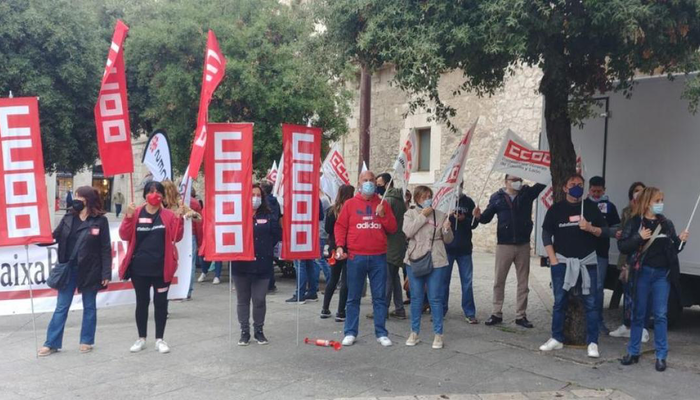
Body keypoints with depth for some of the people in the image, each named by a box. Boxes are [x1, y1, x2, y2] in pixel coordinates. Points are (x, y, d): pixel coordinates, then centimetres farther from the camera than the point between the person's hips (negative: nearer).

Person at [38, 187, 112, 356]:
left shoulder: (100, 220, -6)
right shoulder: (68, 218, 5)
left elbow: (106, 248, -7)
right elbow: (55, 236, 7)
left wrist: (106, 273, -10)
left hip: (89, 270, -3)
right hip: (68, 269, 3)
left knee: (89, 306, 9)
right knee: (61, 307, 7)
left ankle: (87, 341, 21)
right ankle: (51, 343, 13)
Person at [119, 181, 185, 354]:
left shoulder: (169, 215, 1)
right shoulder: (136, 213, 1)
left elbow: (176, 237, -3)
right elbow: (124, 236, -4)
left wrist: (179, 218, -14)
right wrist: (128, 217, -17)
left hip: (161, 268, 0)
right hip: (139, 268, 0)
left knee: (161, 302, 6)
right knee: (142, 302, 11)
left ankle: (159, 339, 17)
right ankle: (141, 338, 23)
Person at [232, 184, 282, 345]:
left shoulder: (268, 216, 1)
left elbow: (277, 234, 4)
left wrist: (266, 248, 1)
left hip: (262, 266, 1)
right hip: (241, 265, -1)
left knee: (259, 300, 5)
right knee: (243, 300, 10)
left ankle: (258, 331, 21)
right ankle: (244, 332, 21)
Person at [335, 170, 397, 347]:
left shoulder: (382, 204, 10)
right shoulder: (350, 204, 4)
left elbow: (392, 228, 7)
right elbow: (340, 226, 2)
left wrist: (382, 215, -9)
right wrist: (340, 246, -11)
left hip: (378, 257, 2)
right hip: (355, 257, -1)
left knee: (380, 297, 5)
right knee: (353, 297, 5)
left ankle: (381, 333, 13)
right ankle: (350, 332, 13)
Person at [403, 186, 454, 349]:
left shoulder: (440, 215, 5)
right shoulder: (410, 214, 5)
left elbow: (448, 240, 9)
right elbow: (408, 232, -13)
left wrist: (447, 229, -13)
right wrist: (423, 215, -13)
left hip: (436, 262, -1)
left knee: (435, 299, 2)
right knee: (416, 298, 9)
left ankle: (438, 334, 10)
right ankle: (414, 333, 19)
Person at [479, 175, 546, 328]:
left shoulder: (527, 193, 5)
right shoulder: (497, 197, 2)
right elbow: (486, 217, 0)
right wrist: (479, 216, -21)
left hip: (523, 245, 2)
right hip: (504, 245, -1)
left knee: (523, 282, 7)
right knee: (499, 281, 5)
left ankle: (521, 315, 16)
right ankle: (497, 314, 15)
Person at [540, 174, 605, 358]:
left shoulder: (591, 207, 5)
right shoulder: (556, 208, 2)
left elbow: (604, 231, 6)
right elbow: (546, 234, 2)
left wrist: (590, 228, -15)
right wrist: (553, 259, -4)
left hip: (587, 261, 0)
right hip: (562, 260, 0)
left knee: (590, 302, 0)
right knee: (560, 301, 6)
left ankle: (592, 342, 6)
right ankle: (557, 339, 16)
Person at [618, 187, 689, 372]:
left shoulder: (666, 223, 8)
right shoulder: (635, 222, -2)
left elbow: (673, 249, 14)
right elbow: (622, 246, -7)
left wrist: (680, 240, -5)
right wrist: (639, 237, -20)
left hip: (663, 274, 2)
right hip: (642, 272, -2)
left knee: (660, 315, 3)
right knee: (639, 313, 7)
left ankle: (661, 356, 10)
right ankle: (633, 352, 18)